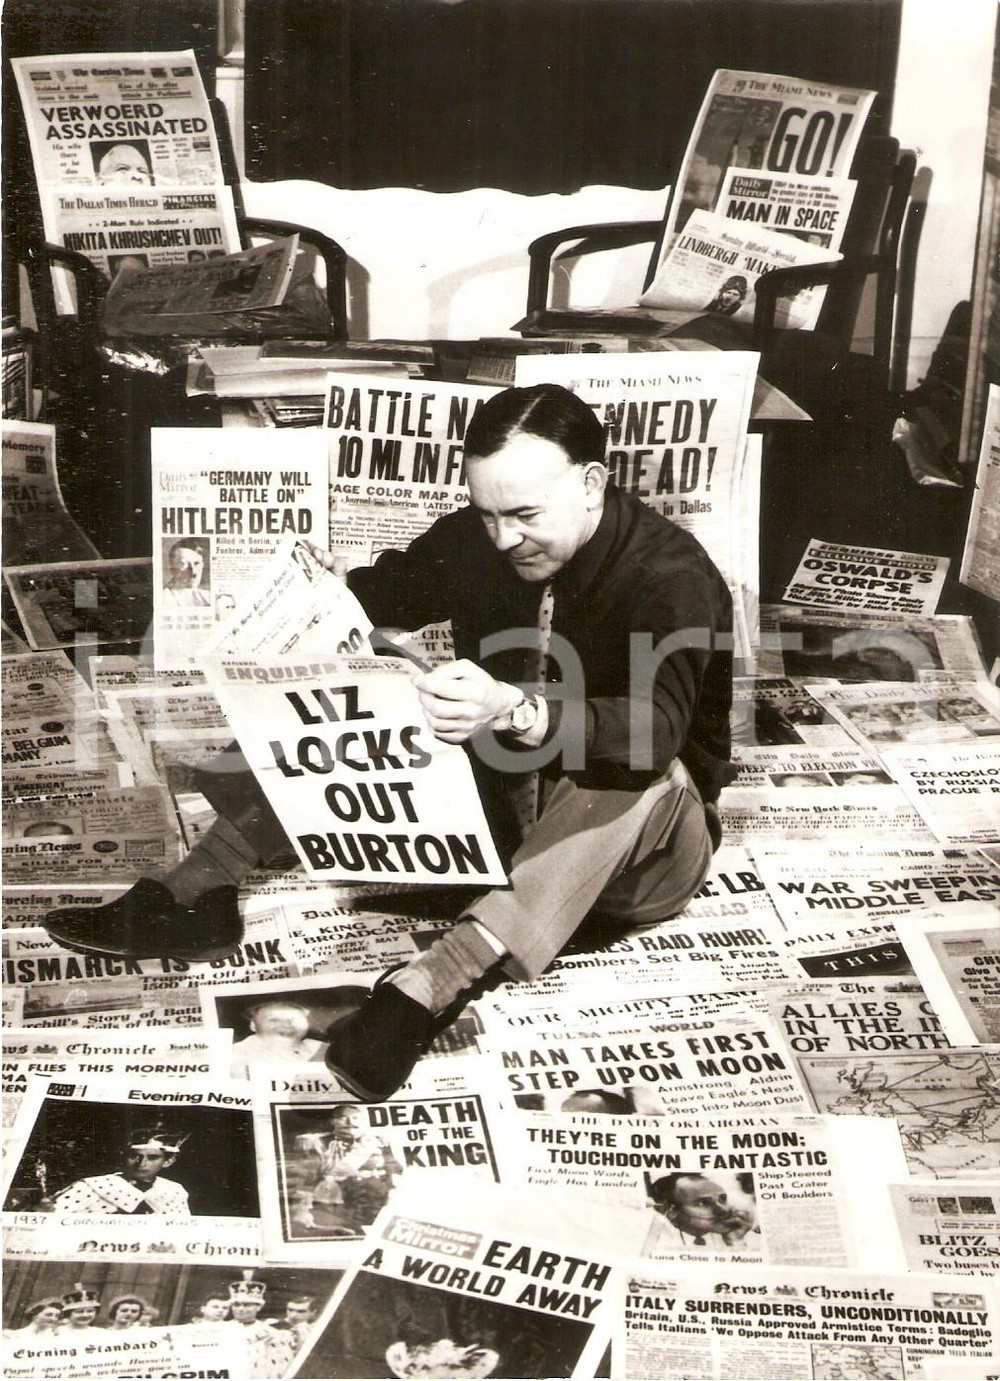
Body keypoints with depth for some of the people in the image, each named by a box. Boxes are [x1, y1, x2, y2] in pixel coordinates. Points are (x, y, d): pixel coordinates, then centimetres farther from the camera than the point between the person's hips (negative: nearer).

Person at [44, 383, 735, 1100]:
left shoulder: (672, 577, -25)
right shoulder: (473, 541, -6)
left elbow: (656, 725, -42)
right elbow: (384, 592, 7)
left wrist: (515, 712, -60)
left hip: (641, 847, -5)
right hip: (505, 802, 6)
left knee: (645, 775, -40)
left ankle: (433, 982, -51)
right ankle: (192, 896, -16)